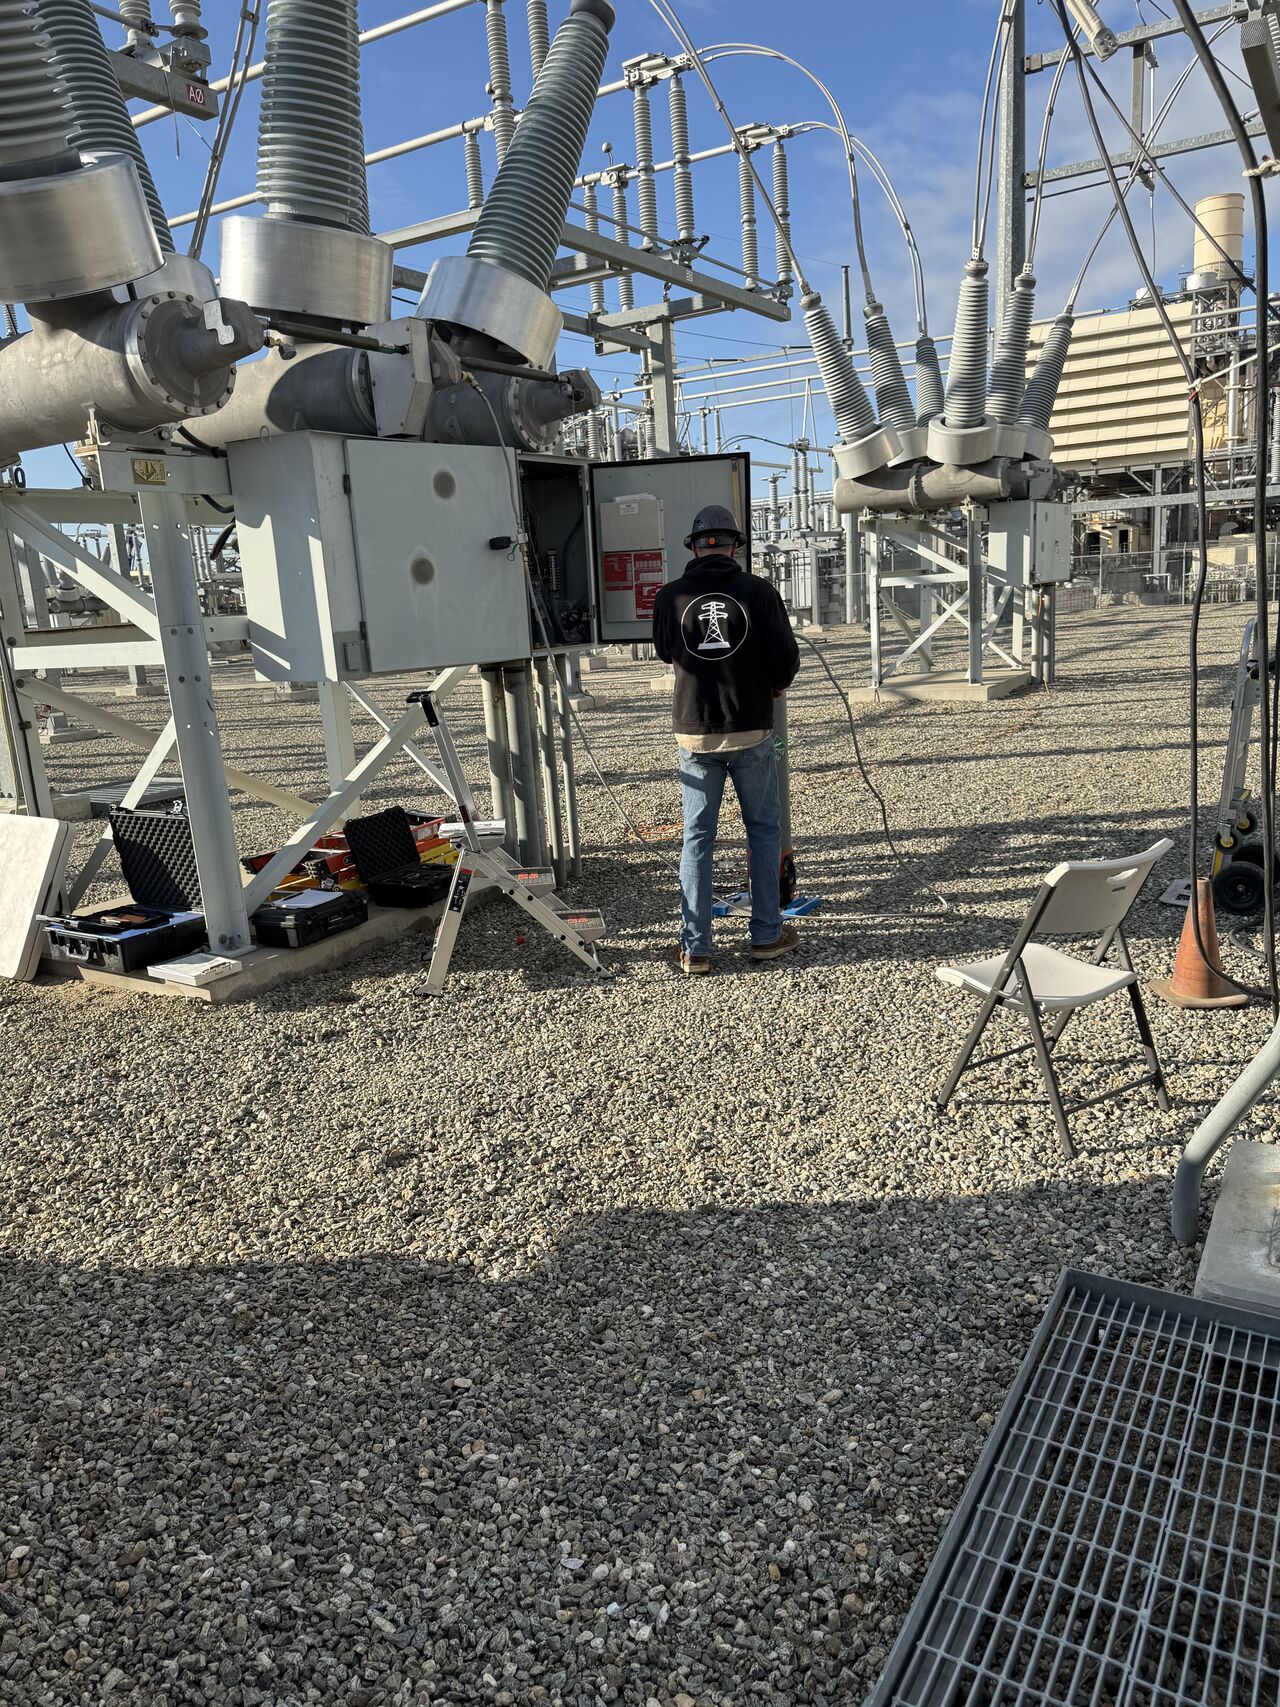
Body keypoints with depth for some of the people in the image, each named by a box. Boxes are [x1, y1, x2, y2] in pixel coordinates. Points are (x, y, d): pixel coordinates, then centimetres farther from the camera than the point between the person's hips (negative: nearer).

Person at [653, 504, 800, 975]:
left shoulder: (670, 596, -2)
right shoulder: (758, 591, -7)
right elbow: (786, 657, -5)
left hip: (694, 734, 1)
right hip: (751, 730, -1)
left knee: (697, 838, 7)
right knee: (764, 830, 14)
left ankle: (695, 948, 9)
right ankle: (767, 935, 19)